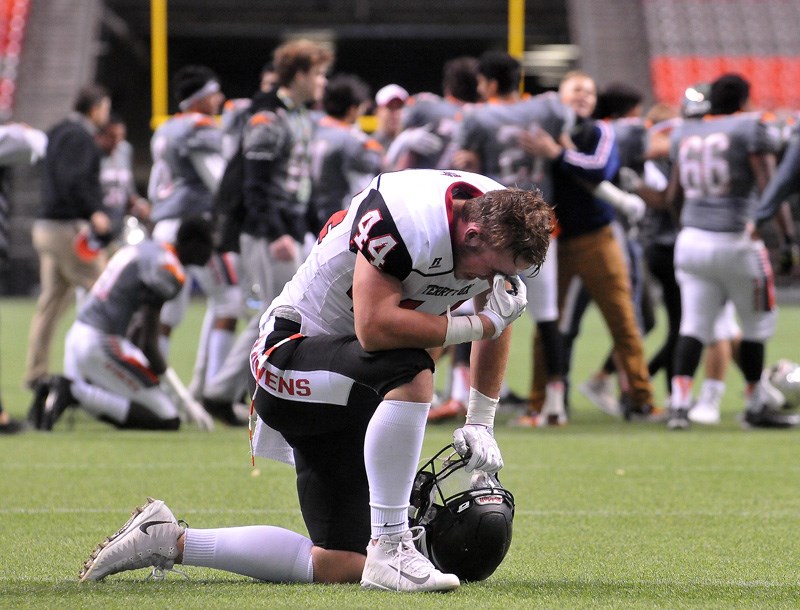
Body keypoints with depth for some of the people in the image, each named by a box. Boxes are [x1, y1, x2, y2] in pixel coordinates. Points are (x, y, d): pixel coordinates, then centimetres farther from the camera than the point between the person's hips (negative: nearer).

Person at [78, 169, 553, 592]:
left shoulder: (498, 228, -5)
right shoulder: (409, 221, -30)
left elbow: (498, 323, 12)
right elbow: (375, 327, -35)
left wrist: (481, 424, 8)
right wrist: (479, 324, -30)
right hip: (294, 353, -8)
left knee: (341, 566, -1)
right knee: (410, 372, -40)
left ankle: (169, 541, 12)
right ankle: (390, 548, -31)